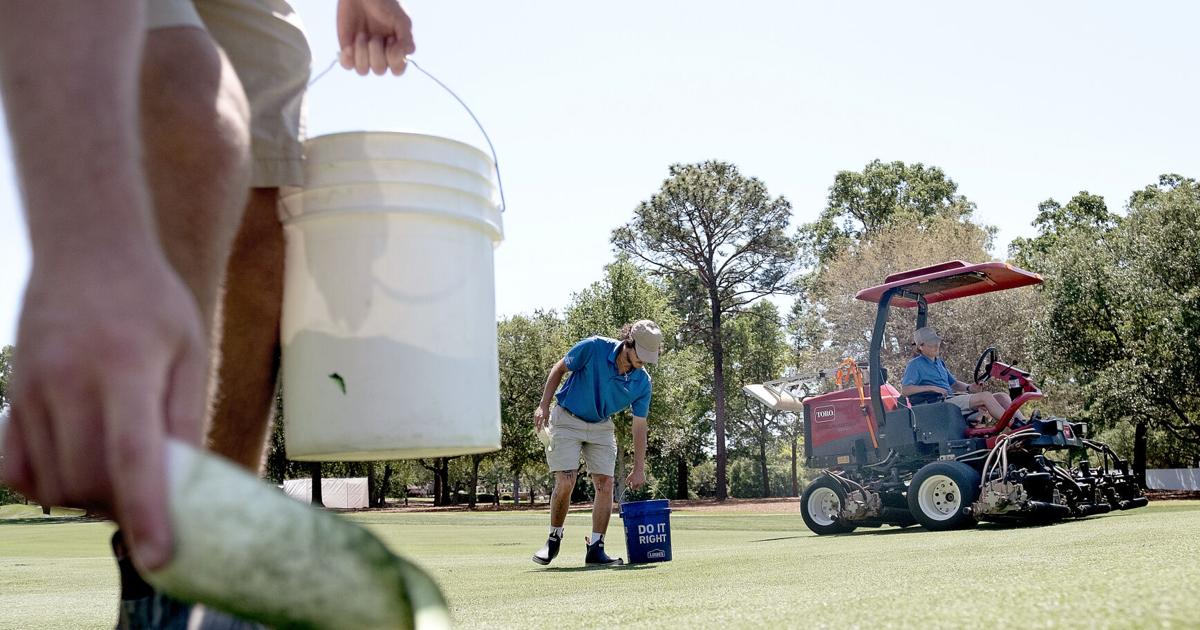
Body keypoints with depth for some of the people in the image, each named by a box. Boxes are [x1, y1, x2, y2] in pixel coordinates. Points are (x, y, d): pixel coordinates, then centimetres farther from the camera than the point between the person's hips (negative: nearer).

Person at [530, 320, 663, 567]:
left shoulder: (642, 383, -13)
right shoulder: (594, 348, -23)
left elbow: (639, 426, -6)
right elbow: (559, 369, -8)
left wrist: (639, 469, -7)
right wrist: (544, 405, -13)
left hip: (601, 427, 4)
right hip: (567, 419, -3)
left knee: (605, 485, -7)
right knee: (565, 484, -12)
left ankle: (596, 548, 2)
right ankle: (554, 539, 9)